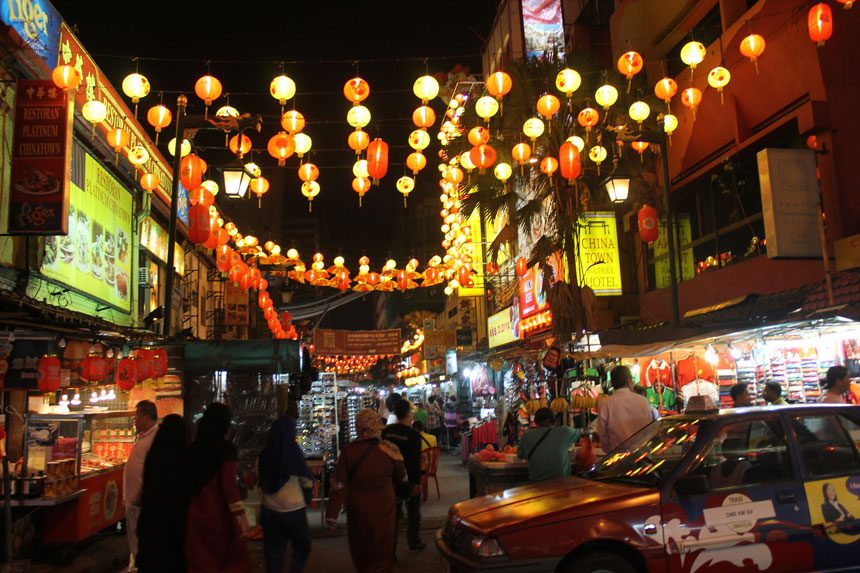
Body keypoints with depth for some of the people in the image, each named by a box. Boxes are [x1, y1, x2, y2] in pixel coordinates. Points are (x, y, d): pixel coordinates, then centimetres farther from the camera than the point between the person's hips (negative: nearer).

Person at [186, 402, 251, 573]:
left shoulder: (194, 448, 3)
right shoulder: (226, 449, -13)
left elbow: (191, 482, 9)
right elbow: (229, 486, -18)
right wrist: (241, 515, -15)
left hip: (196, 516, 5)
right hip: (219, 516, -5)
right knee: (234, 559, 11)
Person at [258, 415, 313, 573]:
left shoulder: (265, 453, -3)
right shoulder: (293, 451, -16)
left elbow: (262, 481, 11)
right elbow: (308, 482, -8)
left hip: (269, 509, 4)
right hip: (292, 509, -4)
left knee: (273, 551, 13)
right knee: (302, 546, 16)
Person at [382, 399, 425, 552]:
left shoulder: (387, 431, -5)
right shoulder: (413, 434, -19)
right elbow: (416, 461, -20)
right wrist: (417, 482, -15)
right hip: (409, 479, -4)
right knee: (413, 512, 14)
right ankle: (414, 542, 24)